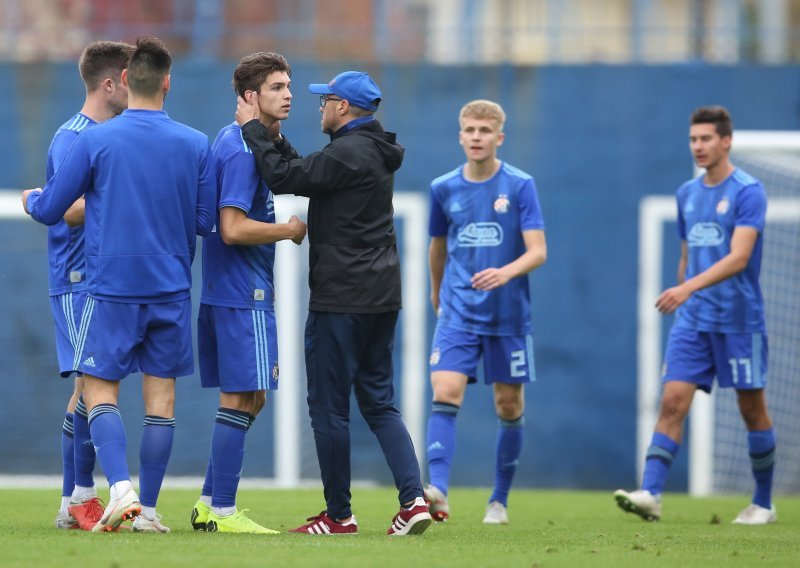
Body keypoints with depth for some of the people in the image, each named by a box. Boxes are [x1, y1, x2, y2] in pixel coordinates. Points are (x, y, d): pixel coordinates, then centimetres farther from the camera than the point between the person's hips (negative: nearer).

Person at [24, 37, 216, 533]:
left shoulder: (95, 140, -6)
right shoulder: (197, 145, 0)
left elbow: (50, 210, 0)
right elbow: (205, 221, 6)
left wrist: (30, 198, 23)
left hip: (112, 287, -2)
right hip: (172, 288, 2)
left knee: (100, 390, 3)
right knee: (161, 395, 6)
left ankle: (121, 487, -18)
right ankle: (148, 510, 7)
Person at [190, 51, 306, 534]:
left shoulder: (235, 141, 16)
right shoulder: (243, 148, -16)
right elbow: (233, 228, -22)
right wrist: (290, 231, -10)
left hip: (230, 291, 10)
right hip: (243, 294, -10)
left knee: (249, 399, 15)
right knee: (241, 399, -6)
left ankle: (210, 503, 20)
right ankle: (222, 512, -4)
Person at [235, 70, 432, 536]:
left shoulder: (348, 153, -16)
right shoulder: (374, 152, 14)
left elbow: (284, 178, -19)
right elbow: (306, 173, 19)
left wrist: (254, 130, -8)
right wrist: (275, 139, 15)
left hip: (342, 300, -9)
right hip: (381, 295, 9)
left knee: (329, 406, 0)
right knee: (379, 402, 10)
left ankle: (339, 515, 4)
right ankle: (414, 499, -3)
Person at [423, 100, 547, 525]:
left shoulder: (520, 186, -6)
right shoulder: (444, 188, 3)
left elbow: (538, 252, -12)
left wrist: (506, 272, -30)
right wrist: (437, 291, 29)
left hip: (508, 314, -1)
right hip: (458, 311, 1)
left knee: (509, 406, 7)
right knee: (445, 393, -18)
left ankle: (500, 500, 21)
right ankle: (438, 489, -29)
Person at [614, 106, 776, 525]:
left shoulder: (748, 191, -11)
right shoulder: (688, 194, 11)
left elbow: (738, 257, -22)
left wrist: (689, 287, -32)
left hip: (738, 319, -5)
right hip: (693, 319, 5)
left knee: (752, 409, 4)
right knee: (672, 401, -9)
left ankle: (763, 503, 17)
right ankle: (650, 494, -19)